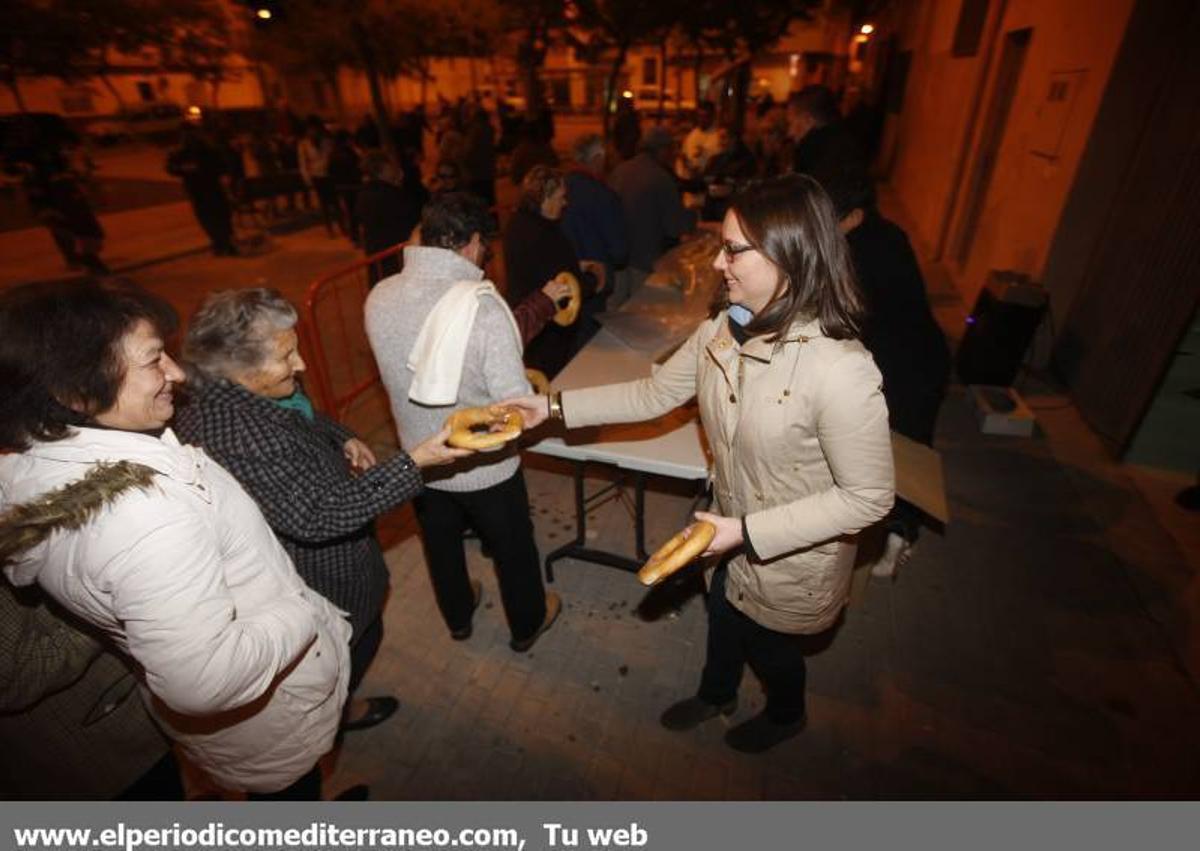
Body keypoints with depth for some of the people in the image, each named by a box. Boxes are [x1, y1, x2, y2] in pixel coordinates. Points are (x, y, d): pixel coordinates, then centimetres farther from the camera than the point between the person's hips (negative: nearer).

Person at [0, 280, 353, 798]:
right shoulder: (144, 508, -42)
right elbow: (204, 681, -40)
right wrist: (304, 610, -25)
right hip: (268, 718, -8)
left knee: (268, 789, 35)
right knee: (292, 791, 25)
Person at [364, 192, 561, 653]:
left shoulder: (378, 298, -12)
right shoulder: (482, 303, -29)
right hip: (485, 465, -4)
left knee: (441, 544, 29)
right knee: (512, 547, 23)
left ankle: (457, 618, 55)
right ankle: (526, 625, 48)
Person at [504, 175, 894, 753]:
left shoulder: (841, 372, -36)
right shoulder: (724, 327, -14)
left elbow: (868, 499, -26)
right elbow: (656, 393, -5)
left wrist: (748, 531, -28)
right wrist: (554, 407, -9)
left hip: (795, 559, -5)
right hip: (738, 534, 6)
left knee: (769, 646, 24)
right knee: (723, 616, 30)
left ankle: (785, 717, 63)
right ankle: (716, 695, 65)